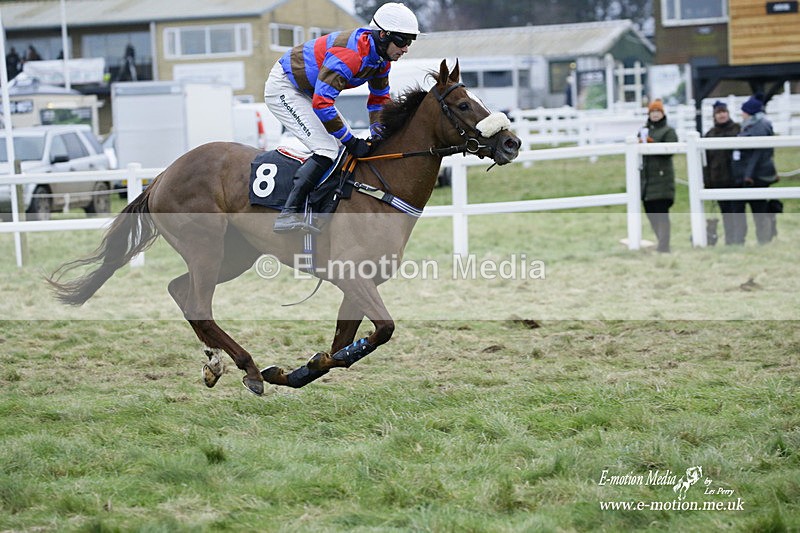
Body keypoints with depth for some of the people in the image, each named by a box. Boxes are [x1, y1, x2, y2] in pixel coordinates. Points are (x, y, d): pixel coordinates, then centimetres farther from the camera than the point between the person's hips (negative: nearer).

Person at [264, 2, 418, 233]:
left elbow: (379, 98, 14)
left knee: (346, 142, 9)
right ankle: (287, 214, -27)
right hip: (283, 88, -10)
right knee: (327, 149, -22)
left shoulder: (380, 58, -3)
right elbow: (322, 103, -36)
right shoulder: (351, 54, -33)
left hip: (308, 91, 10)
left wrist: (377, 128, -6)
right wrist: (351, 141, -30)